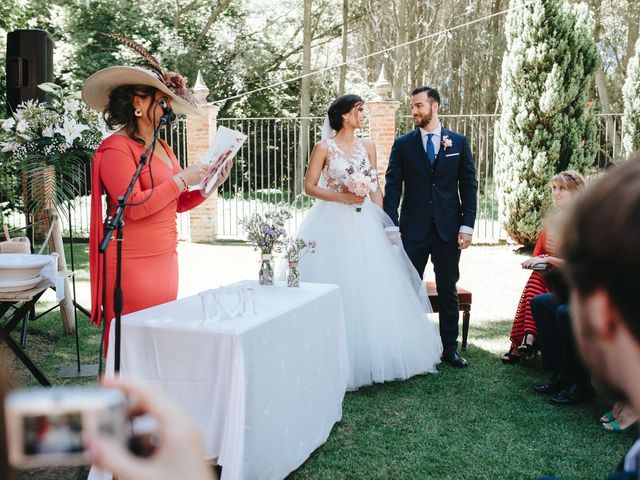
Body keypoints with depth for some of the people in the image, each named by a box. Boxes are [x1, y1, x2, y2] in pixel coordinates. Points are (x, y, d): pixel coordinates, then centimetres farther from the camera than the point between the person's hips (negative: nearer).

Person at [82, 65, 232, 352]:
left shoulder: (161, 147, 15)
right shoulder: (116, 148, -10)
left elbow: (177, 204, 20)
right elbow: (134, 206, -19)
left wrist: (208, 186, 5)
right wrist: (181, 180, -14)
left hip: (166, 259, 8)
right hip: (133, 262, -8)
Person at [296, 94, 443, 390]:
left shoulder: (367, 147, 11)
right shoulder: (324, 148, -2)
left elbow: (376, 188, 12)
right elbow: (309, 186, -4)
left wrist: (380, 220, 1)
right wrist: (342, 197, -14)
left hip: (364, 224, 4)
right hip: (333, 224, -4)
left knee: (371, 288, 2)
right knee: (335, 290, -3)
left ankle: (374, 355, 14)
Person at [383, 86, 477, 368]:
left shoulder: (459, 142, 5)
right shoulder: (402, 144, 4)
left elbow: (469, 185, 4)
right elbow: (393, 187, 0)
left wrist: (467, 225, -4)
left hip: (449, 229, 0)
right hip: (413, 229, 0)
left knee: (448, 291, 8)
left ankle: (450, 347, 19)